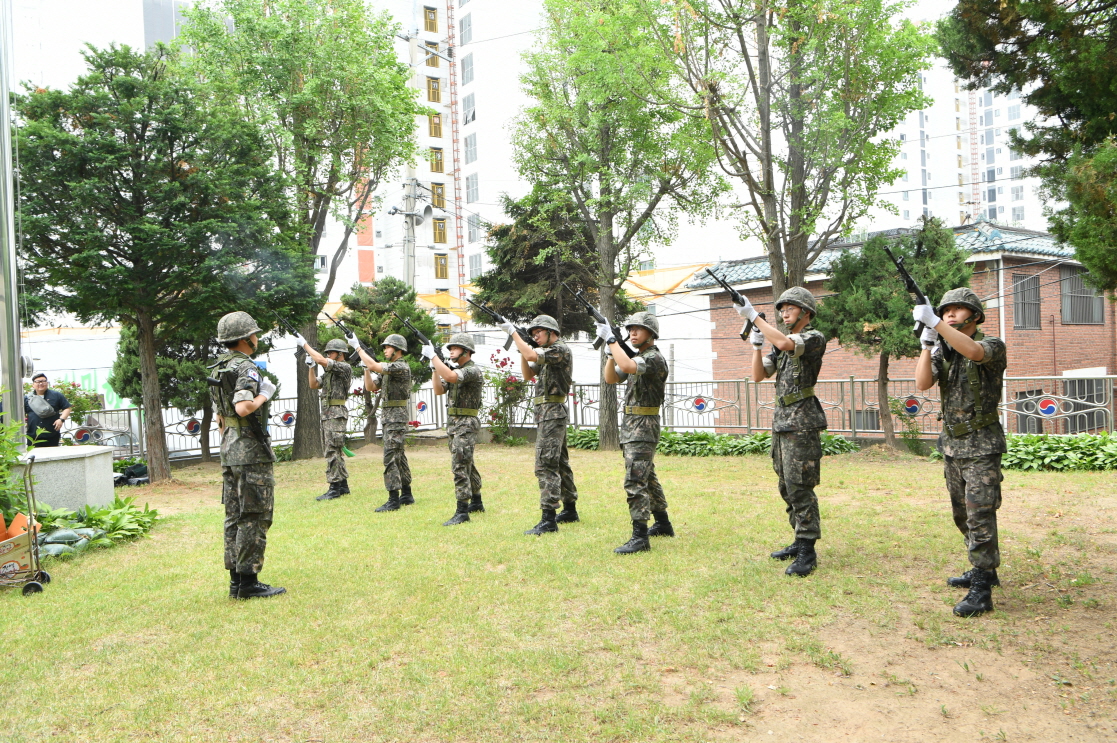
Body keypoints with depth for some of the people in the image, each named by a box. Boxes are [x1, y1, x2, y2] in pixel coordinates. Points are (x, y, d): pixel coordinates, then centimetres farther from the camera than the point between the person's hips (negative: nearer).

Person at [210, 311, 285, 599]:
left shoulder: (219, 369, 15)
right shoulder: (246, 368, -14)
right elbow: (243, 408, -29)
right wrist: (264, 394, -12)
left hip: (229, 451, 10)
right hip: (251, 451, -9)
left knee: (235, 516, 12)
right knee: (254, 518, -4)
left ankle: (236, 580, 18)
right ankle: (248, 582, 0)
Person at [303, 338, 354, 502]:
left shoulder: (345, 368, -10)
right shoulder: (328, 372, 19)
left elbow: (321, 360, -19)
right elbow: (314, 385, 17)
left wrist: (305, 344, -10)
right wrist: (311, 366, 6)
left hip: (337, 414, -10)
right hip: (327, 414, 10)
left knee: (333, 451, -11)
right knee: (336, 451, 12)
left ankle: (334, 487, -10)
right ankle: (343, 485, 18)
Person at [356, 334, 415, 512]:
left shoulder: (402, 367, -14)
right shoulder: (387, 369, 16)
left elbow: (374, 365, -24)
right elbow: (370, 386, 13)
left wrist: (357, 347, -16)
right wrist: (366, 367, 1)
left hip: (396, 417, -10)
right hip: (388, 417, 10)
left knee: (390, 457, -12)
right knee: (399, 456, 14)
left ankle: (393, 500, -11)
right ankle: (406, 495, 21)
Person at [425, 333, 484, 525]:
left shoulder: (473, 370, -15)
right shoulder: (456, 369, 15)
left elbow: (450, 376, -32)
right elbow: (439, 390, 9)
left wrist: (433, 356, -25)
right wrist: (434, 368, -2)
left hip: (466, 424, -10)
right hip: (453, 423, 10)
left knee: (460, 466, -13)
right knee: (467, 464, 18)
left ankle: (462, 512, -12)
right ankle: (477, 502, 30)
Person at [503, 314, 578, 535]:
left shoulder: (561, 349, -12)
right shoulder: (547, 353, 18)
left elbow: (531, 355, -25)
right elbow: (528, 375, 19)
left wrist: (513, 332, -16)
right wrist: (521, 350, 6)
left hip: (552, 412, -11)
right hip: (546, 413, 11)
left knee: (545, 464, -14)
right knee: (560, 463, 15)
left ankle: (548, 519, -15)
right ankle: (570, 510, 25)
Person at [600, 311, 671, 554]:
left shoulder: (654, 358, -14)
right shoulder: (637, 357, 16)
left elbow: (627, 366, -33)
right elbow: (612, 378, 11)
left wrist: (611, 340, -25)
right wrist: (612, 351, -2)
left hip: (643, 426, -10)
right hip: (631, 425, 10)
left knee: (635, 481, -14)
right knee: (647, 478, 18)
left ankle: (640, 536, -13)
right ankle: (663, 524, 30)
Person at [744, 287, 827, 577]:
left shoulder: (814, 338, -7)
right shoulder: (779, 345, 17)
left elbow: (784, 343, -27)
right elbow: (759, 375, 14)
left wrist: (754, 316, -22)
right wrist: (756, 346, 0)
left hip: (802, 423, -9)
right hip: (780, 421, 9)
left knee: (800, 487, -9)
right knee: (787, 487, 13)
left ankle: (807, 553, -4)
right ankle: (800, 540, 24)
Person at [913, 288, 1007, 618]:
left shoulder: (992, 345, -8)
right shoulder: (942, 350, 8)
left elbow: (974, 352, -33)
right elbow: (923, 383, -9)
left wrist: (935, 322, -37)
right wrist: (927, 344, -19)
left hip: (982, 446, -7)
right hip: (952, 443, 7)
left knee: (980, 516, -10)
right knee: (962, 515, 16)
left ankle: (981, 590, -7)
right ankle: (984, 570, 33)